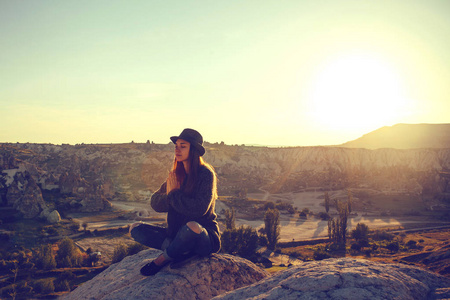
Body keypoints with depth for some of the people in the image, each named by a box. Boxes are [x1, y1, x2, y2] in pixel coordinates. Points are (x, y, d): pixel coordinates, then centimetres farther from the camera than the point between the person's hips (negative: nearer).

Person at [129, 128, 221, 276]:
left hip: (205, 237, -6)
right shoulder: (176, 174, 7)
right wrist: (169, 196, -18)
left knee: (191, 226, -40)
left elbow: (200, 208, -24)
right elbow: (155, 203, 4)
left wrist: (175, 194, -13)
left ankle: (162, 259, -12)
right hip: (177, 234, 6)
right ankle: (181, 250, -17)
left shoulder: (206, 174, -11)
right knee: (135, 229, -5)